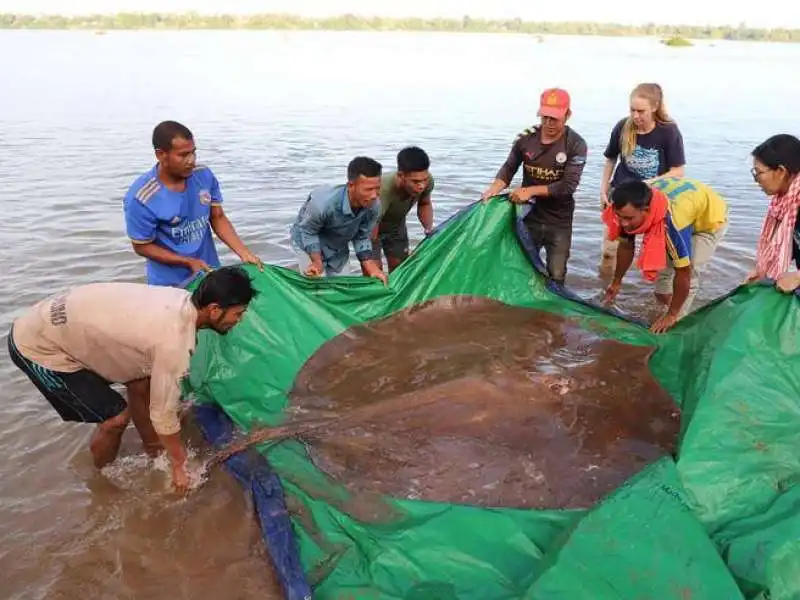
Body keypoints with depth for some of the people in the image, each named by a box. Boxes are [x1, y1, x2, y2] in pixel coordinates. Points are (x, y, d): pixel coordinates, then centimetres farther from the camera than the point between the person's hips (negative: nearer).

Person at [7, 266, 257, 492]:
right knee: (116, 417, -3)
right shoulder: (172, 343, -32)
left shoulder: (182, 300, -6)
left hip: (62, 323, 8)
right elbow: (162, 413, -20)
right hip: (37, 348, -8)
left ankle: (153, 449, 32)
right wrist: (179, 465, -5)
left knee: (142, 383, 10)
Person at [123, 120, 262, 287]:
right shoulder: (141, 198, -21)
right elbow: (142, 246, -12)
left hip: (209, 273, 4)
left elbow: (218, 218, 0)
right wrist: (188, 262, -18)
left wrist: (244, 253, -11)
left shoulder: (204, 175, -9)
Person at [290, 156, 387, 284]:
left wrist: (372, 268, -21)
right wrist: (317, 261, -32)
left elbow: (362, 238, -13)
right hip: (307, 242, -4)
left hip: (338, 247, 5)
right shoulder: (323, 203, -42)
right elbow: (308, 232, -23)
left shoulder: (374, 206, -29)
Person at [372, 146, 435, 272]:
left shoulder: (427, 181, -28)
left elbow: (424, 204, -1)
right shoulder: (383, 191, -46)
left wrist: (429, 229, -16)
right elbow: (370, 238, -41)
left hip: (396, 224, 5)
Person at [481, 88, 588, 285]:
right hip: (528, 216, 2)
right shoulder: (526, 138, -5)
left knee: (556, 275, 6)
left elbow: (568, 186, -19)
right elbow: (509, 167, 3)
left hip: (559, 221, -2)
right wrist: (495, 188, -18)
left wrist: (530, 191, -25)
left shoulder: (576, 145, -14)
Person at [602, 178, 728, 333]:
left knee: (690, 274, -17)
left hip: (710, 218, -6)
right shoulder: (631, 206, -27)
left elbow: (683, 273, -35)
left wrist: (672, 315, -26)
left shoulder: (672, 222, -46)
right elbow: (626, 246, -7)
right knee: (663, 267, 1)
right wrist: (616, 283, 2)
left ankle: (675, 323, -3)